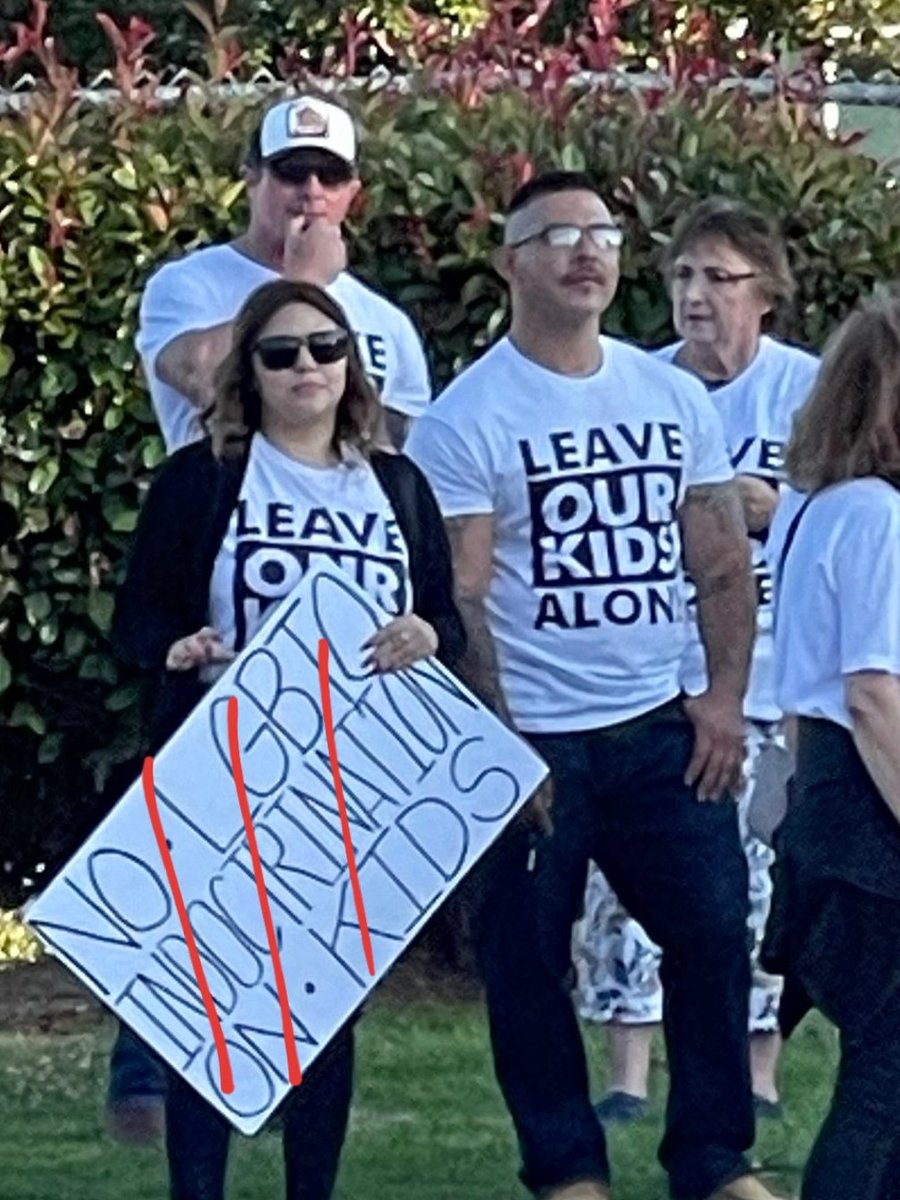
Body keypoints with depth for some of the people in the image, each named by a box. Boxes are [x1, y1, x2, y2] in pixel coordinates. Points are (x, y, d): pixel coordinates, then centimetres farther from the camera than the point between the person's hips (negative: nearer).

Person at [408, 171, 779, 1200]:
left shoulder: (671, 397, 8)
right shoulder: (467, 419, -7)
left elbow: (722, 560, 11)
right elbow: (458, 598, -10)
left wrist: (725, 695, 0)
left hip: (665, 729, 4)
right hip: (533, 740, -4)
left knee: (714, 932, 2)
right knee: (528, 958, 3)